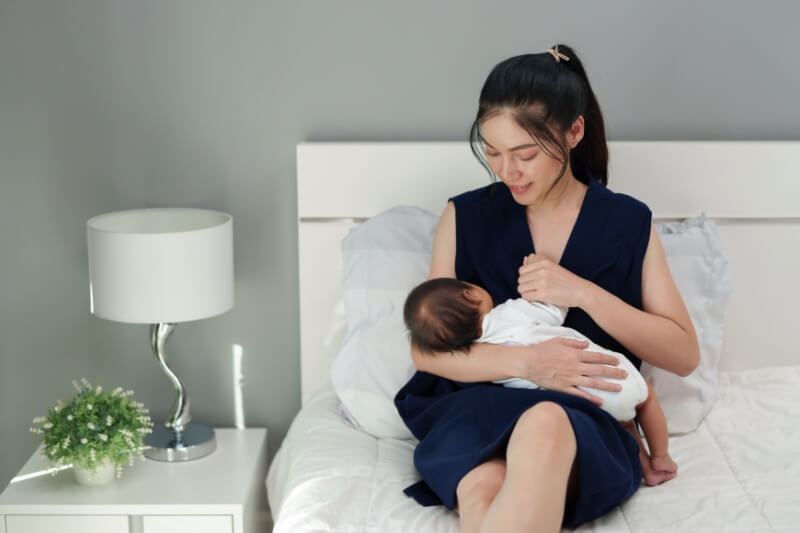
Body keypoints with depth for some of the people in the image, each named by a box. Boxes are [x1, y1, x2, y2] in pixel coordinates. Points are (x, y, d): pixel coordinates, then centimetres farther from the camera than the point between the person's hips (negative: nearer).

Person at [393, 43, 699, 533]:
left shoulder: (628, 223, 8)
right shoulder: (466, 216, 9)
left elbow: (684, 355, 5)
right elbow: (426, 348, 4)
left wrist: (585, 294, -9)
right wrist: (524, 362, -15)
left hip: (587, 424, 0)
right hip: (475, 409, 1)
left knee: (544, 424, -40)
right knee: (484, 490, -39)